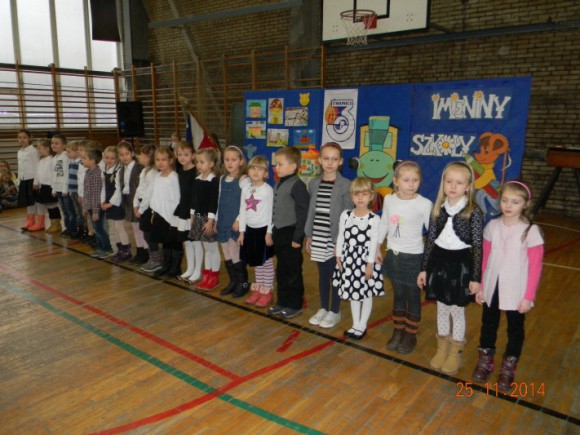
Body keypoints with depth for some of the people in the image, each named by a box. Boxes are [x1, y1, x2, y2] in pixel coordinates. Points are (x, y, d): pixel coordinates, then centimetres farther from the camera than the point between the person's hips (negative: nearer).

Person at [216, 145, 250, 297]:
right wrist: (217, 220, 15)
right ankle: (233, 281, 25)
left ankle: (243, 283, 13)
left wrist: (239, 220, -19)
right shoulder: (222, 179, 12)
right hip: (223, 223, 7)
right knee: (226, 255, 12)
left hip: (236, 223, -7)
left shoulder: (244, 180, -9)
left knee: (236, 255, -2)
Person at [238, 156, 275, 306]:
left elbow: (271, 212, -10)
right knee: (256, 262, 15)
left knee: (267, 262, 5)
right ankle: (257, 290, 26)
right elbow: (243, 211, 8)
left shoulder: (268, 190, -10)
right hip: (250, 229, 5)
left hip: (263, 229, -5)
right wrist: (241, 232, 7)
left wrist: (269, 232, -12)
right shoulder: (246, 189, 5)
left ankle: (267, 292, 15)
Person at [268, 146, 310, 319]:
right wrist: (274, 232, 16)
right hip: (279, 233, 9)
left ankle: (295, 305, 18)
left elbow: (303, 213, -19)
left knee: (293, 271, 4)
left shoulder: (297, 185, -16)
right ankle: (282, 302, 29)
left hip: (291, 234, -8)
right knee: (281, 270, 17)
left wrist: (297, 237, -18)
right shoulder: (278, 183, 11)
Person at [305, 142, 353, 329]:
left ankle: (334, 312, 22)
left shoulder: (346, 185, -8)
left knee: (335, 275, 7)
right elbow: (311, 211, 9)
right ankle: (323, 308, 29)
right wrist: (309, 236, 9)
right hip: (318, 238, 4)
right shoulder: (313, 184, 5)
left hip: (336, 239, -4)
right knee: (322, 274, 15)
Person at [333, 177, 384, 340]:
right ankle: (355, 325, 28)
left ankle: (362, 326, 23)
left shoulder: (374, 219, -11)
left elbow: (374, 242, -11)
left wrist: (370, 264, -12)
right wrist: (338, 257, 3)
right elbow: (341, 237, 4)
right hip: (349, 259, 4)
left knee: (367, 294, 8)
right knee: (353, 293, 15)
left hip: (365, 259, -4)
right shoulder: (345, 215, 0)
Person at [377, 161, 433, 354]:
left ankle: (411, 336, 25)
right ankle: (398, 331, 32)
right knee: (398, 295, 17)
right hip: (394, 255, 4)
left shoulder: (424, 204, -16)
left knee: (413, 297, 9)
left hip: (413, 257, -4)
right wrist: (377, 248, 16)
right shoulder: (389, 200, -2)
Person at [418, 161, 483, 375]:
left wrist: (476, 277, -9)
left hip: (461, 264, -3)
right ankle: (442, 349, 34)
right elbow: (430, 240, 5)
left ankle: (455, 353, 30)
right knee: (442, 309, 16)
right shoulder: (438, 209, -1)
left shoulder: (474, 212, -11)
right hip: (438, 262, 3)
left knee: (457, 311, 10)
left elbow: (477, 246, -9)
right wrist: (423, 268, 6)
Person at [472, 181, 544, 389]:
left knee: (515, 328, 15)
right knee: (488, 324, 18)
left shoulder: (531, 231, -14)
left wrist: (528, 296, -11)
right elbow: (484, 259, 2)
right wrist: (480, 286, 3)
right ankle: (485, 359, 38)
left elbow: (535, 267, -11)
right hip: (492, 288, 3)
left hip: (516, 291, -3)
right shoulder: (492, 226, -4)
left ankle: (509, 366, 33)